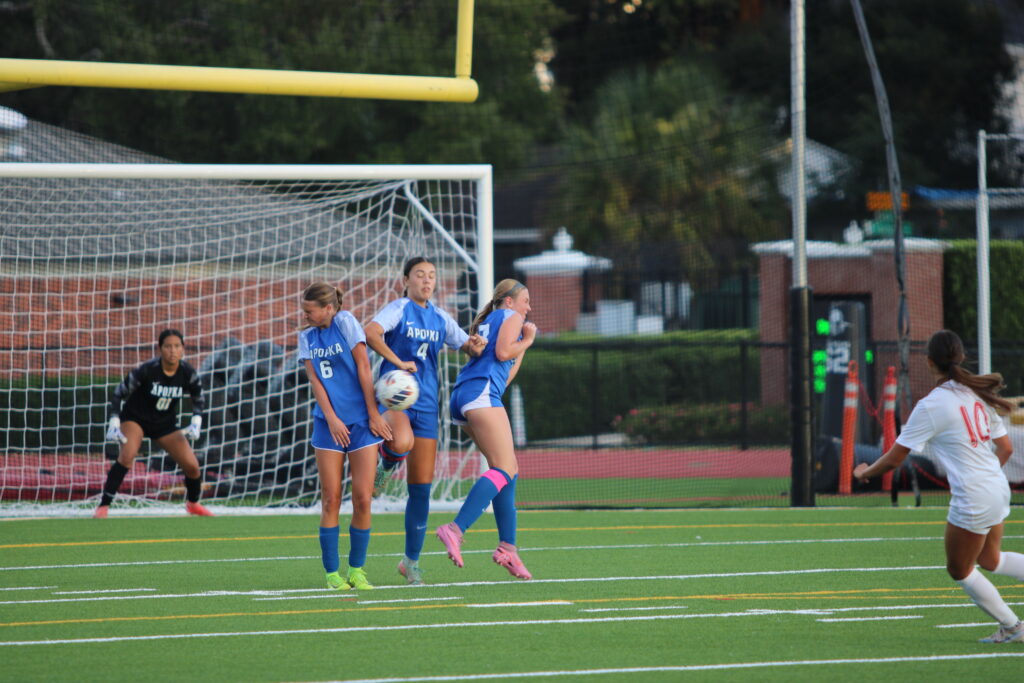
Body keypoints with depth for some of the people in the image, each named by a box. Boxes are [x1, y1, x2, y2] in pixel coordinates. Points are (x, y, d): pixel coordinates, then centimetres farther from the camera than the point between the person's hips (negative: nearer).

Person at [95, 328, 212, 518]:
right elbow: (119, 393, -16)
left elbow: (199, 400, 4)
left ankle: (193, 503, 29)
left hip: (165, 424, 4)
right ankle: (103, 506, -27)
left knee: (191, 465, -3)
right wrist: (114, 423, -23)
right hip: (135, 418, -4)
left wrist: (196, 423, -10)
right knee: (127, 455, -30)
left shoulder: (188, 374, -15)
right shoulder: (147, 370, -26)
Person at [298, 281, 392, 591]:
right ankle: (332, 572, 3)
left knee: (362, 498, -5)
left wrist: (373, 414, -8)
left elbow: (363, 367, -6)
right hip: (329, 423, 3)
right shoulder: (307, 336, 9)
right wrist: (331, 418, -10)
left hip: (361, 421, -3)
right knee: (331, 498, -2)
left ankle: (356, 569, 7)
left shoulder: (345, 322, -4)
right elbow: (314, 379, 2)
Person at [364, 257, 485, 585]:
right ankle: (385, 463, -2)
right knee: (402, 443, -40)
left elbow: (467, 345, 22)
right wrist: (398, 362, -29)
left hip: (426, 405, 5)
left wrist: (474, 345, -2)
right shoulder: (399, 309, -4)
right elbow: (370, 332, -22)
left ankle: (411, 560, 14)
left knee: (421, 487, 3)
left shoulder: (440, 318, 13)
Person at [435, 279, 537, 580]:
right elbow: (502, 352, -8)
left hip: (462, 397, 10)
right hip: (482, 391, -10)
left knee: (510, 469, 11)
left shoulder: (486, 323, 34)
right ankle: (456, 529, -35)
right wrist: (526, 341, 10)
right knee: (503, 469, -19)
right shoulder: (511, 317, 10)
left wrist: (523, 345, 41)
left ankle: (507, 546, 3)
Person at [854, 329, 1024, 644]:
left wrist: (865, 472, 9)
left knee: (960, 570, 14)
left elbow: (894, 459, -10)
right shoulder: (979, 395, 5)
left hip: (972, 498, -8)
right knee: (989, 560, 26)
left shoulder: (931, 406, -15)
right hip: (997, 489, 8)